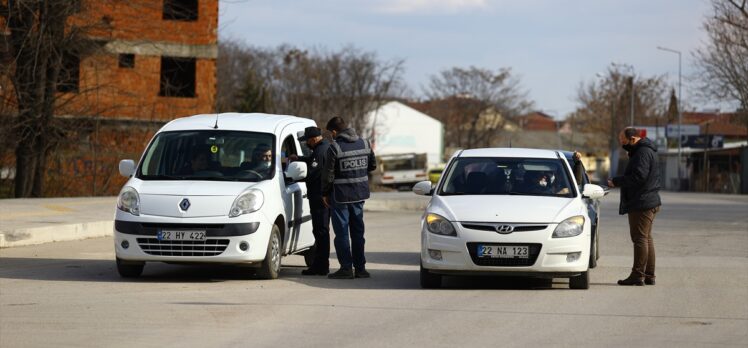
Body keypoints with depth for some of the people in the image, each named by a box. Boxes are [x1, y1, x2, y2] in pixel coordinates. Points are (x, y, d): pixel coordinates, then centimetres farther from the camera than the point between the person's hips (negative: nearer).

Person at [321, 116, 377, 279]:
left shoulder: (335, 147, -16)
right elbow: (373, 165, 12)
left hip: (340, 195, -6)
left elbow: (328, 174, -12)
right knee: (358, 231, 13)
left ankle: (346, 268, 0)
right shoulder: (364, 143, 2)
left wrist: (325, 193, 0)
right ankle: (360, 267, 15)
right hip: (359, 194, 6)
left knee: (341, 232, 2)